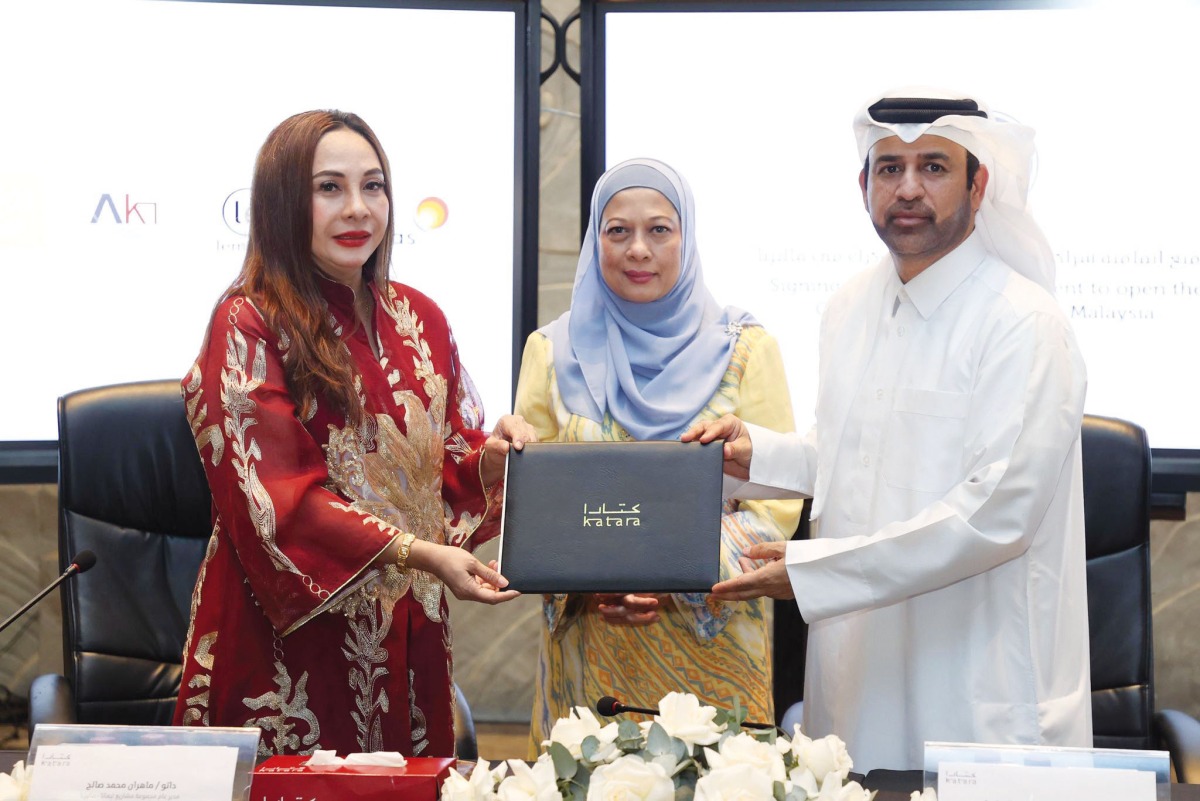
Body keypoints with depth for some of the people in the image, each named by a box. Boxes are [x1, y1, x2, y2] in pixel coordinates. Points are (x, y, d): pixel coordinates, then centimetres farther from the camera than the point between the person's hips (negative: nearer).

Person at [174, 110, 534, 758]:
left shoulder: (418, 319, 9)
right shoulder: (248, 324, -8)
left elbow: (449, 462, 12)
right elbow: (274, 496, -15)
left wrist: (494, 455, -11)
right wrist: (416, 551, -24)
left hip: (407, 630, 5)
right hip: (295, 634, -5)